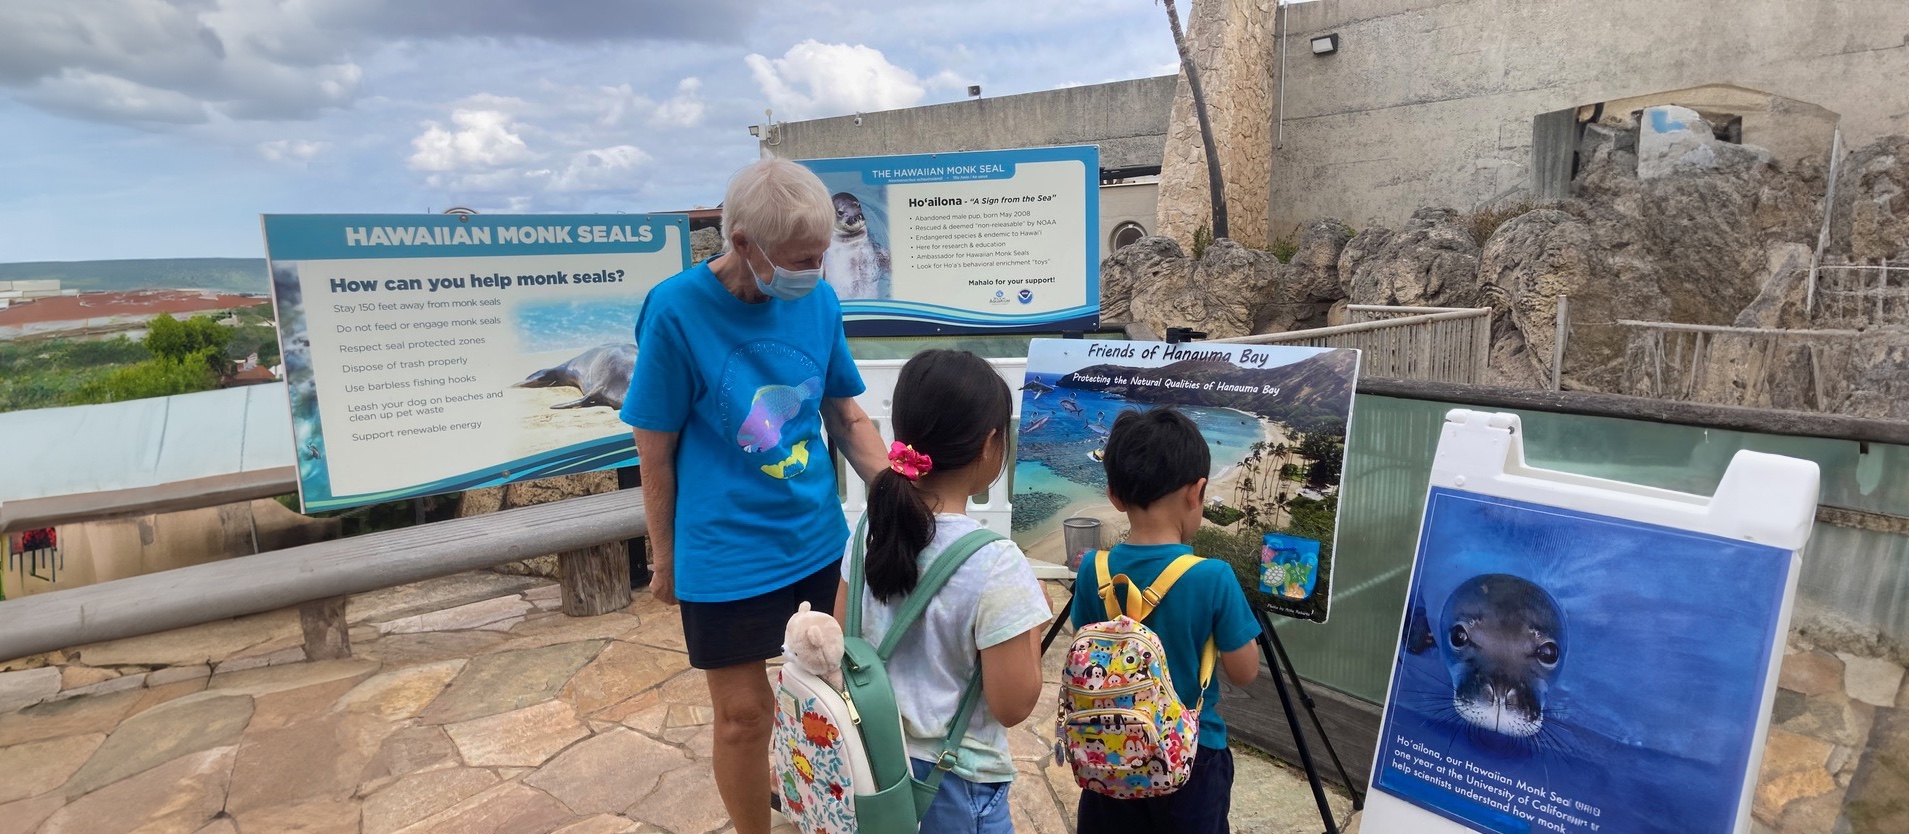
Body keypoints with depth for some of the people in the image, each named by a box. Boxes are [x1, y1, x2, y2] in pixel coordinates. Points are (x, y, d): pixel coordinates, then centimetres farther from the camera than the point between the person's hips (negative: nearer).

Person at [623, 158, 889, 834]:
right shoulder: (676, 310, -18)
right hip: (727, 555, -4)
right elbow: (656, 452, -8)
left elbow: (845, 416, 4)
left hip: (819, 542, 4)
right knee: (744, 715, 10)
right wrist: (665, 558, 1)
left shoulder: (818, 300, -7)